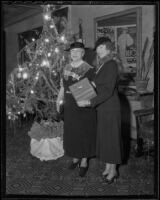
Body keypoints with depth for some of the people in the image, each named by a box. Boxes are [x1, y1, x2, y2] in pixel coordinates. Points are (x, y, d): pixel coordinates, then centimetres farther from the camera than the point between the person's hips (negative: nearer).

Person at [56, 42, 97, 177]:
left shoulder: (89, 69, -10)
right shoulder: (67, 68, 7)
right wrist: (59, 99, 9)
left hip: (84, 107, -5)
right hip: (69, 106, 5)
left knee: (84, 132, 5)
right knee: (71, 132, 13)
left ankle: (84, 161, 21)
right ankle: (75, 157, 32)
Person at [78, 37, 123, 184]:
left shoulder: (112, 65, -16)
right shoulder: (103, 65, 11)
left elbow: (108, 91, -22)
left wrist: (90, 102, -24)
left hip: (110, 107, -8)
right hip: (102, 107, 8)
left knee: (111, 137, 2)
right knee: (104, 137, 14)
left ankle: (113, 170, 17)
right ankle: (108, 167, 28)